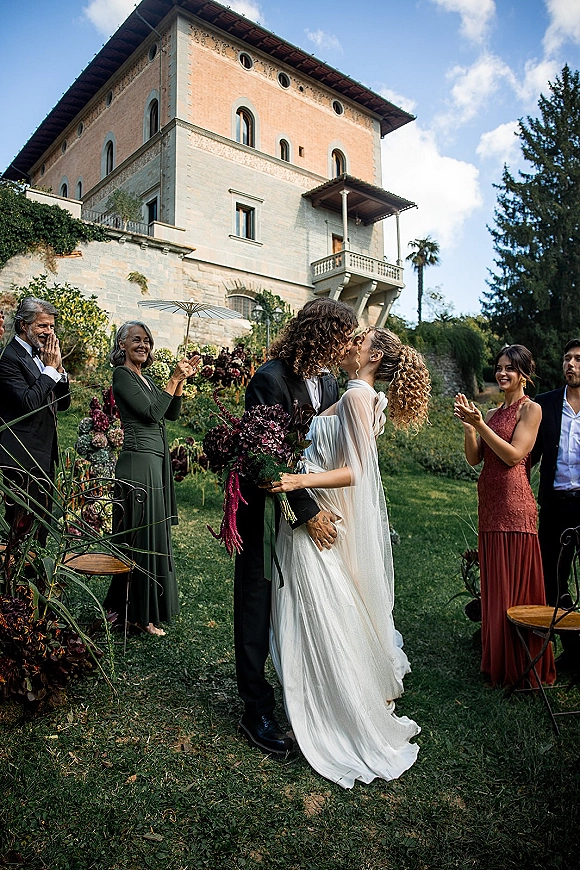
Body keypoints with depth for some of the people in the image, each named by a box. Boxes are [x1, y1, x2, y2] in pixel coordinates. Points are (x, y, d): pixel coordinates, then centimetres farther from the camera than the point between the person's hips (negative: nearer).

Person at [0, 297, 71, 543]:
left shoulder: (42, 355, 14)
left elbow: (63, 403, 13)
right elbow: (29, 403, -23)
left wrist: (59, 368, -1)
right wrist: (50, 368, -15)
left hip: (45, 456, 9)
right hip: (24, 457, -9)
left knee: (42, 522, 16)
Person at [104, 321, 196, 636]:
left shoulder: (145, 377, 17)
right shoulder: (122, 375, -8)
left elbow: (171, 414, 12)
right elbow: (152, 413, -17)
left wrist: (181, 380, 3)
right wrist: (174, 379, -12)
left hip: (156, 462, 9)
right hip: (139, 461, -9)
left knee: (154, 530, 14)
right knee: (144, 532, -2)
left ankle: (121, 603, 28)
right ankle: (141, 613, 11)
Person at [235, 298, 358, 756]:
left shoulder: (329, 382, 4)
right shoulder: (272, 379, -20)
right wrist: (309, 511, -20)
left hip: (309, 510, 7)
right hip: (264, 512, -7)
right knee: (257, 607, 6)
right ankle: (257, 712, 20)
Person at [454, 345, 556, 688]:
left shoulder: (531, 409, -3)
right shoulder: (493, 413, 16)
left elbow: (514, 455, -14)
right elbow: (474, 458, 7)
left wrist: (480, 424, -16)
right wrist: (469, 425, -7)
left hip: (515, 507, -7)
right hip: (490, 507, 7)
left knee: (517, 586, 0)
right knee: (494, 586, 13)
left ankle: (523, 667, 15)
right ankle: (497, 662, 27)